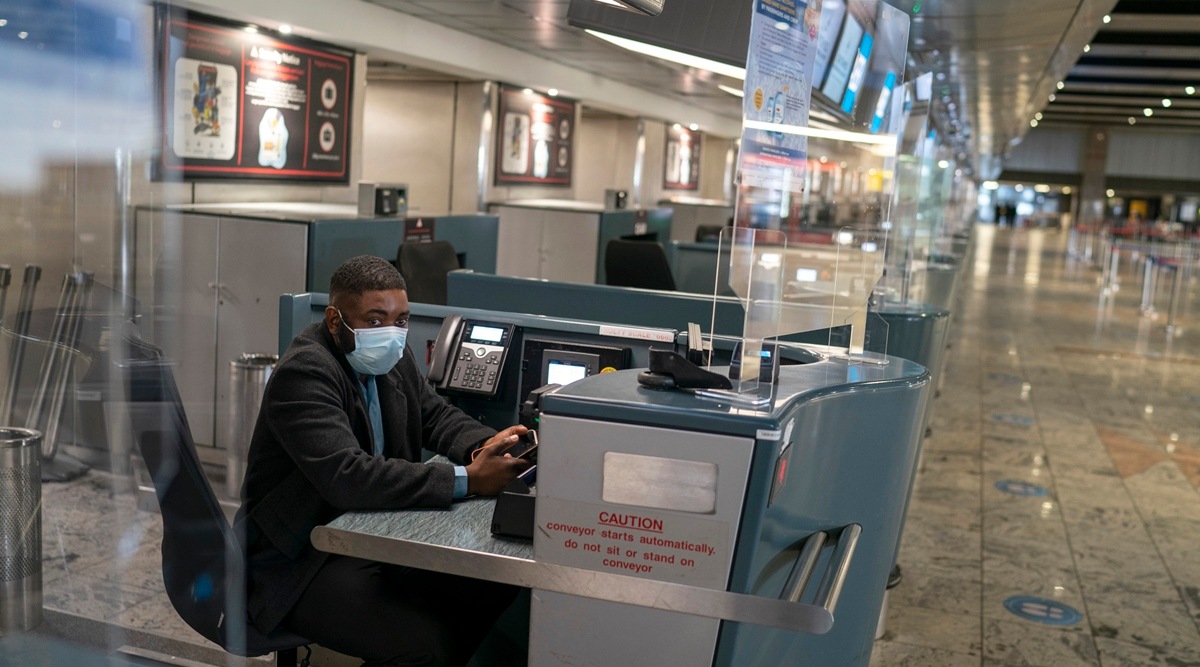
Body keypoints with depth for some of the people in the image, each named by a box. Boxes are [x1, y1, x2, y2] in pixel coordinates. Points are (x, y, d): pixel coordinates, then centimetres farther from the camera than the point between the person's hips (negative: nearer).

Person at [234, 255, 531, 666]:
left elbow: (435, 415, 12)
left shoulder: (389, 357, 4)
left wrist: (486, 445, -12)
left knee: (494, 587, -6)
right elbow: (347, 477, -33)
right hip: (300, 564, -8)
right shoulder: (304, 373, -22)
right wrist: (466, 480, -34)